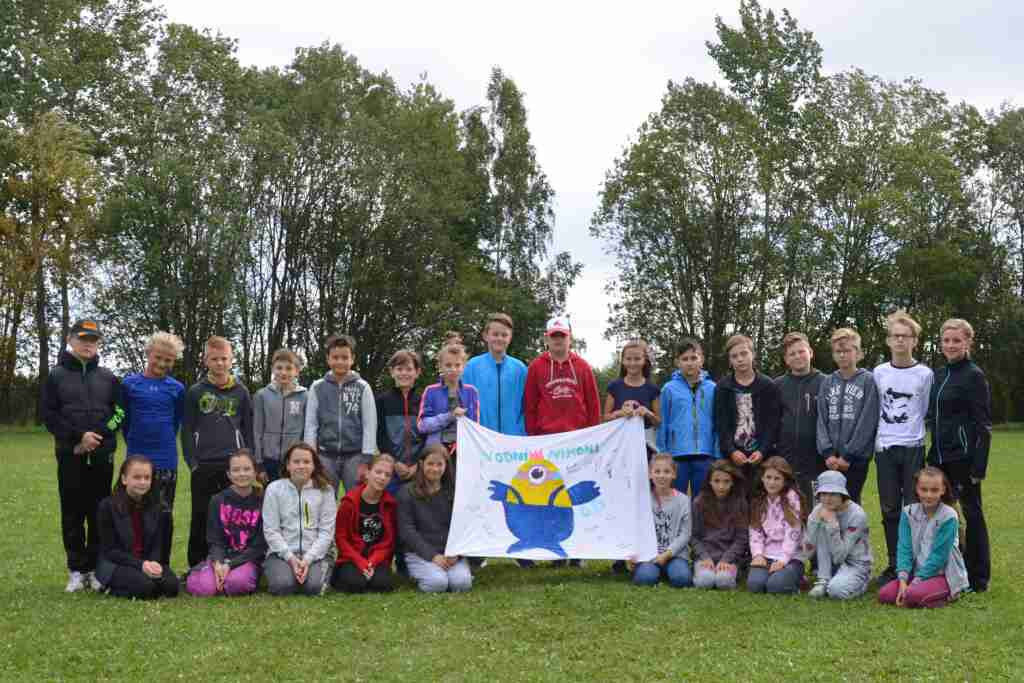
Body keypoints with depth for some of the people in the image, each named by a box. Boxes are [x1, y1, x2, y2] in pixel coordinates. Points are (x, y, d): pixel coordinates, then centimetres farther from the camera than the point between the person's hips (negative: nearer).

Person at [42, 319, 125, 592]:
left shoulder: (108, 377, 10)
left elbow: (120, 413, 6)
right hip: (69, 456, -1)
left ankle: (95, 569, 10)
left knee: (99, 514, 2)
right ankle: (76, 570, 10)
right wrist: (79, 436, -13)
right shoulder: (56, 375, 6)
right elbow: (49, 415, -1)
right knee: (72, 514, 3)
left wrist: (97, 437, -9)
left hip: (102, 457, 1)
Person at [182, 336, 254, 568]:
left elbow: (249, 430, 10)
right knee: (201, 519, 3)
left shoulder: (241, 392, 9)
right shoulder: (195, 392, 5)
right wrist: (192, 463, -4)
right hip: (203, 467, -1)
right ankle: (196, 566, 13)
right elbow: (187, 431, 4)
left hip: (233, 466, 1)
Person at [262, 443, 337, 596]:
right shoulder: (274, 488, 1)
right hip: (282, 552, 0)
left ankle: (324, 570, 7)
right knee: (282, 585, -28)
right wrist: (290, 557, -13)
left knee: (314, 586, -27)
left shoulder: (325, 490, 2)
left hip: (315, 553, 0)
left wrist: (308, 559, -14)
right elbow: (271, 530, -2)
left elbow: (326, 530, -2)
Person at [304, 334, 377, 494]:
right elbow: (311, 424, 5)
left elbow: (370, 425, -1)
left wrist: (366, 460, -8)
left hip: (355, 456, -1)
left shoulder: (362, 387, 2)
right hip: (326, 456, 1)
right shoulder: (317, 387, 5)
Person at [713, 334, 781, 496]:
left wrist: (762, 451, -13)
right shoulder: (722, 387, 7)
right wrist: (731, 451, -13)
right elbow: (721, 424, 1)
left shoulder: (768, 386, 5)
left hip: (761, 455, 0)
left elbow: (772, 423, 0)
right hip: (733, 456, 0)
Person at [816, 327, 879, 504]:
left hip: (857, 457, -4)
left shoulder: (868, 381, -4)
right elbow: (822, 420, 6)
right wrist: (827, 452, -7)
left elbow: (867, 423, -9)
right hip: (831, 459, 4)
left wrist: (848, 456, -12)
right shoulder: (828, 382, 10)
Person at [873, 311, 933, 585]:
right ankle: (893, 565, 15)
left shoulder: (925, 374, -1)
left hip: (913, 448, -2)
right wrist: (876, 440, 4)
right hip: (884, 449, 2)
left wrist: (914, 433, -2)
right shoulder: (879, 373, 6)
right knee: (890, 510, 6)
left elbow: (927, 413, 3)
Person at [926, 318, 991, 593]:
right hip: (940, 456, 7)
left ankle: (978, 578, 12)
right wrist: (933, 455, 14)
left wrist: (978, 467, -15)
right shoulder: (938, 375, 13)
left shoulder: (974, 376, -8)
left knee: (971, 513, 2)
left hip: (964, 456, -7)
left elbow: (983, 425, -11)